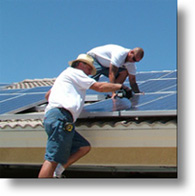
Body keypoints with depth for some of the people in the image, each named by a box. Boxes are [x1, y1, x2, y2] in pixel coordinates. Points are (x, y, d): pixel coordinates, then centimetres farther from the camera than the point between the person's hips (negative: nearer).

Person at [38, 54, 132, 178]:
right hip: (60, 116, -10)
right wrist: (120, 86, 11)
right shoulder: (74, 72, 8)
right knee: (53, 159, -17)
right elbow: (99, 87, 2)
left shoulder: (64, 76, 36)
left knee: (84, 147, 3)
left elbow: (48, 95, 45)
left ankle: (56, 173, -6)